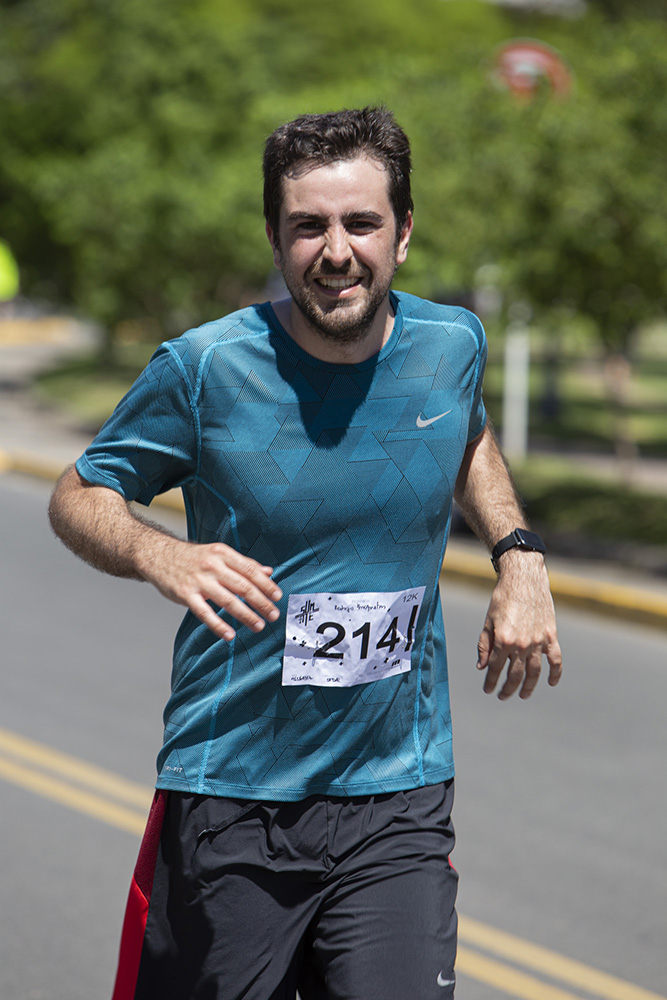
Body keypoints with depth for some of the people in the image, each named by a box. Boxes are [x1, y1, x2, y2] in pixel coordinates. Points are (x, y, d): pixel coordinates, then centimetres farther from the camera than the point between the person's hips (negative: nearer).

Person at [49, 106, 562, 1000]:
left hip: (399, 801, 2)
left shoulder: (451, 345, 0)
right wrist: (164, 557, -20)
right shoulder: (205, 367, -11)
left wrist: (519, 557, 8)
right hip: (230, 802, -2)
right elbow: (78, 496, 1)